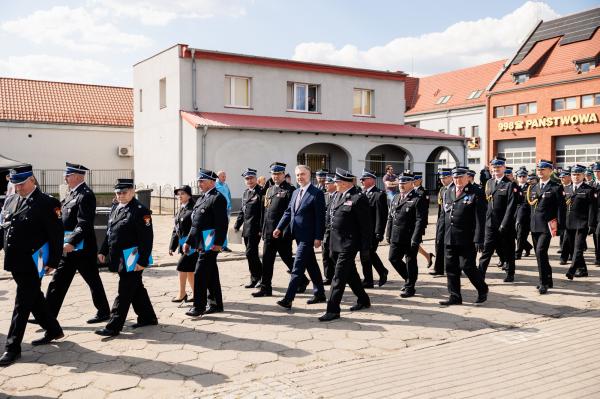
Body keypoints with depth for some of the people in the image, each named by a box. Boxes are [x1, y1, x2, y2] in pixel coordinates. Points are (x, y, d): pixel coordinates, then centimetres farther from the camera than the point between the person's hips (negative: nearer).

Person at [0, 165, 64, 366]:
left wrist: (52, 262, -14)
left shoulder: (47, 203, -12)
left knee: (22, 305, -1)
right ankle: (54, 330, 35)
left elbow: (56, 235, -13)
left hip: (32, 264, -7)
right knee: (34, 299, 19)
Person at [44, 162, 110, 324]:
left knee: (93, 281, 5)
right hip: (69, 248, 9)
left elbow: (84, 224, -24)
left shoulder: (85, 195, -16)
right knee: (58, 282, 10)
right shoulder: (71, 194, 13)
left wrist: (72, 242, -31)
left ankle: (104, 312, 19)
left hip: (82, 248, -9)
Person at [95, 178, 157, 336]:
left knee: (124, 293, -3)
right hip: (120, 259, 8)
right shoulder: (115, 208, 12)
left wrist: (143, 261, -20)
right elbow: (109, 232, 21)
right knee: (136, 289, 18)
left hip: (132, 260, -8)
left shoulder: (140, 211, -14)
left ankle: (113, 327, 1)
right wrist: (103, 251, 15)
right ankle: (148, 317, 32)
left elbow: (147, 238, -17)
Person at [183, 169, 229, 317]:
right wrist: (188, 241, 18)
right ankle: (216, 304, 24)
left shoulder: (218, 198, -11)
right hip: (202, 243, 9)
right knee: (211, 275, 15)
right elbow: (195, 223, 21)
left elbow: (222, 222, -19)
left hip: (210, 244, -9)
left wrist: (218, 243, -24)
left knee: (200, 274, -8)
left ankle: (199, 306, -1)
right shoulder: (201, 199, 18)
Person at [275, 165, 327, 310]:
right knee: (311, 265, 16)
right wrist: (279, 228, 4)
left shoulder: (317, 193, -11)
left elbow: (320, 217, -14)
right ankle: (319, 294, 28)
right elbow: (288, 212, 14)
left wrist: (318, 237, -17)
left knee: (297, 268, -10)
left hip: (307, 237, -8)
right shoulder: (295, 193, 13)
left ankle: (288, 299, -9)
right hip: (299, 236, 8)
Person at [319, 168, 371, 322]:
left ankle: (333, 310, -1)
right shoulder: (339, 195, 11)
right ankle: (363, 300, 35)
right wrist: (331, 243, 15)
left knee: (339, 276, -7)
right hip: (337, 244, 9)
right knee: (350, 274, 19)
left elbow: (365, 225, -14)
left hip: (348, 245, -9)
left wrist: (365, 248, -13)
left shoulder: (358, 198, -15)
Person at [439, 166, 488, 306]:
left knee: (467, 266, -2)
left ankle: (483, 289, 22)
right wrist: (441, 236, 14)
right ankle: (454, 296, 18)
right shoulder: (447, 193, 12)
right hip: (449, 239, 6)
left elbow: (480, 219, -11)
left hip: (467, 239, -6)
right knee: (451, 268, 7)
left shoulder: (475, 194, -7)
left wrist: (478, 240, -16)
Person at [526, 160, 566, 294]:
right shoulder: (533, 188, 15)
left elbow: (561, 208, -7)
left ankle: (544, 283, -9)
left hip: (547, 226, -7)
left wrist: (559, 226, -12)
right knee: (540, 254, 12)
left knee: (541, 252, -17)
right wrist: (530, 224, 13)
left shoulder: (556, 188, -3)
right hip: (534, 226, 7)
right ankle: (548, 280, 26)